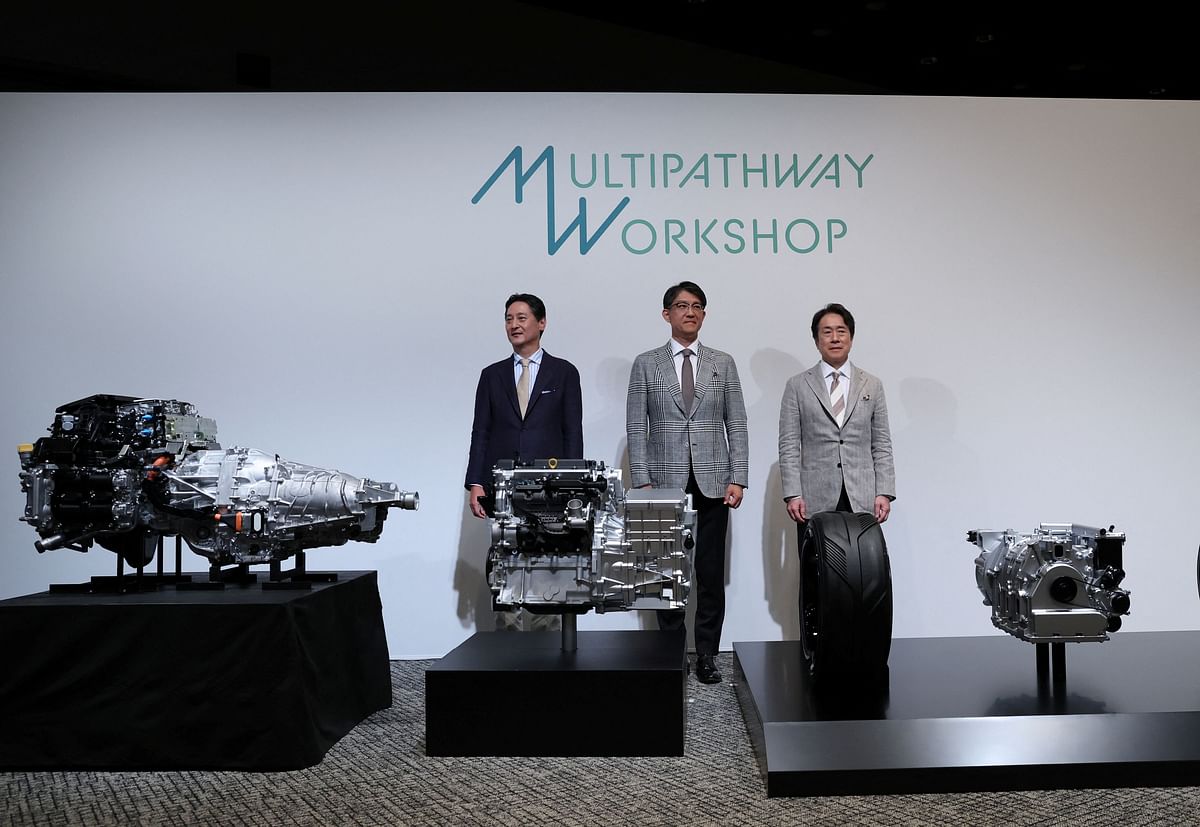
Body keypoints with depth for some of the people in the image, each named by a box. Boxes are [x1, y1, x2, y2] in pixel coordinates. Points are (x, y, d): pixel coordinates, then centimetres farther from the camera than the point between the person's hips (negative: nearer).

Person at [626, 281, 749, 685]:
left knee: (711, 573, 3)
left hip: (712, 482, 1)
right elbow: (636, 427, 2)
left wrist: (738, 478, -2)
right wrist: (642, 481, -6)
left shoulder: (723, 363, 9)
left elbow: (736, 424, 6)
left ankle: (706, 655, 12)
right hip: (665, 482, -1)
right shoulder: (646, 364, 5)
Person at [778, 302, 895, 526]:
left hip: (862, 501, 1)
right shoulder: (797, 386, 7)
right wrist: (793, 495, -7)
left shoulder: (872, 386, 13)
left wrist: (884, 493, 0)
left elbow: (882, 446, 11)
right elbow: (789, 446, 2)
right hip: (815, 502, -1)